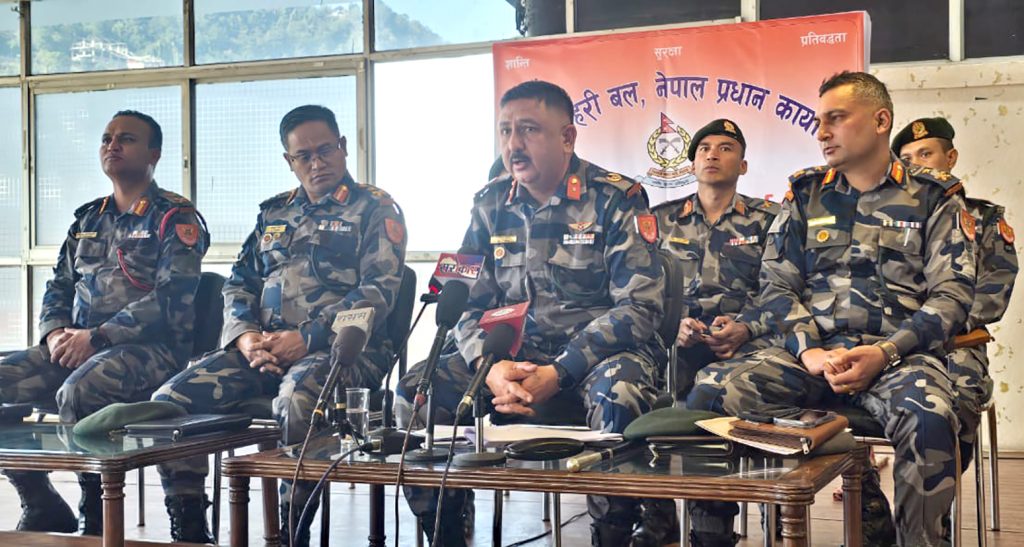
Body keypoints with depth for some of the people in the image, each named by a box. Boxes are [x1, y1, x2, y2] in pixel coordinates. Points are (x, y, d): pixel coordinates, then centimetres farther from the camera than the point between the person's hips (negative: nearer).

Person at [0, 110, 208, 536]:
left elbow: (170, 300, -13)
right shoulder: (87, 219, 22)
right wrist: (55, 334, -2)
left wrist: (95, 337, -18)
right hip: (75, 346, 7)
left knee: (77, 392, -36)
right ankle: (42, 507, -2)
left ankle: (94, 521, -17)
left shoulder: (174, 218, -1)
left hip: (150, 347, -7)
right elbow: (58, 288, 22)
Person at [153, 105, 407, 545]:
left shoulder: (375, 210, 6)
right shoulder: (273, 213, 24)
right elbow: (239, 283, 21)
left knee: (297, 398, -40)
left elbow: (377, 291, -7)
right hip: (262, 347, 6)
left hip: (340, 346, -6)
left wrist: (305, 338, -16)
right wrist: (245, 336, -2)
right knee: (170, 400, -14)